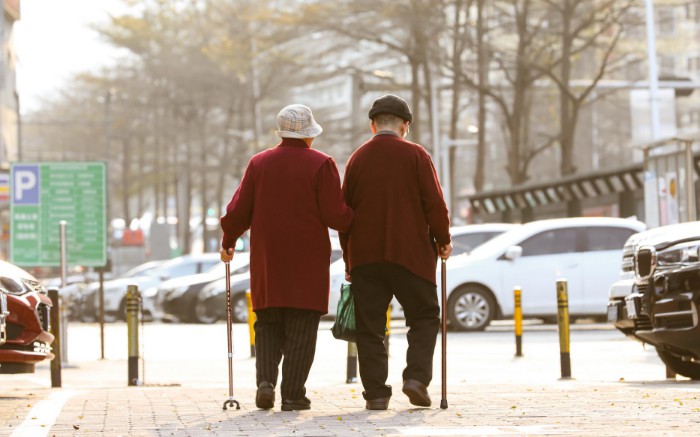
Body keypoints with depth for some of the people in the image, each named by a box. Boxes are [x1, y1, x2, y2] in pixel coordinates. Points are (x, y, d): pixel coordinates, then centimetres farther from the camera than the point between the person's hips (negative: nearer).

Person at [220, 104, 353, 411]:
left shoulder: (259, 163, 5)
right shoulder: (321, 164, -5)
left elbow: (239, 210, 3)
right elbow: (335, 216, -11)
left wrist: (227, 242, 18)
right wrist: (356, 219, 10)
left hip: (267, 259, 3)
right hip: (308, 261, -3)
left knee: (268, 324, 14)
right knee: (301, 329, 1)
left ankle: (265, 380, -3)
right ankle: (293, 394, -1)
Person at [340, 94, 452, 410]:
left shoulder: (358, 158, 6)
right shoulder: (415, 155, -2)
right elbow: (434, 203, -6)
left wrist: (348, 259, 15)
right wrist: (443, 240, 9)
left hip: (365, 255, 2)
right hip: (410, 254, -2)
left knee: (369, 325, 5)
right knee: (424, 317, 11)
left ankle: (376, 393, 1)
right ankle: (416, 376, -6)